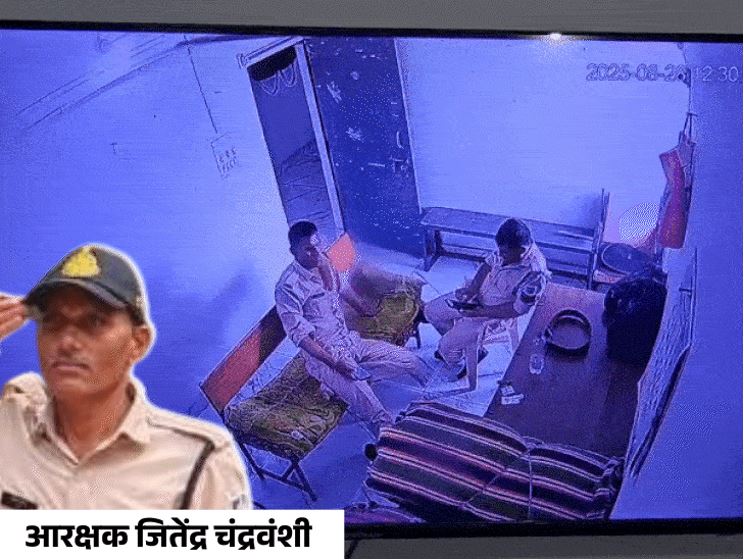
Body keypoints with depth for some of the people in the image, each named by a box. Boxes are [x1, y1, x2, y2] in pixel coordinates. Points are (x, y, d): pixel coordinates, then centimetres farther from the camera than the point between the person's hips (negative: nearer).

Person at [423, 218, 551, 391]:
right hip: (478, 294, 7)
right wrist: (472, 288, -12)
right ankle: (459, 343, 30)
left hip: (497, 315, -7)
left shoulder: (534, 274, -33)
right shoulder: (507, 248, -14)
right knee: (431, 311, 9)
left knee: (446, 345, -11)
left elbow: (517, 309, -25)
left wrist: (480, 312, -22)